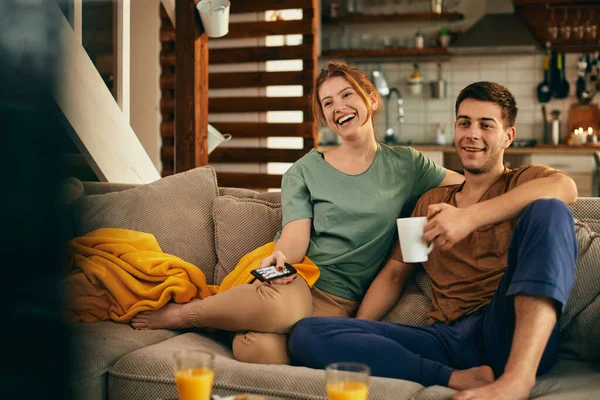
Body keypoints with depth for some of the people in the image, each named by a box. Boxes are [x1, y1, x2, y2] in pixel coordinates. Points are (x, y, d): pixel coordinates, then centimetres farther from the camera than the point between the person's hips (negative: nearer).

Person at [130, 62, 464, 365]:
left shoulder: (405, 165, 12)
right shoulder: (306, 171, 9)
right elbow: (295, 236, -3)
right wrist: (280, 257, -26)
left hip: (339, 300, 0)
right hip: (292, 277, 1)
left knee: (263, 349, -37)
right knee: (284, 305, -42)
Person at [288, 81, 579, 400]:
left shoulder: (523, 181, 13)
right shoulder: (431, 202, 26)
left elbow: (564, 187, -12)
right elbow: (394, 274, 22)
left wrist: (470, 216, -23)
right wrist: (353, 334, 4)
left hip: (512, 335, -3)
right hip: (446, 337, 4)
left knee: (548, 210, -26)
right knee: (306, 333, -14)